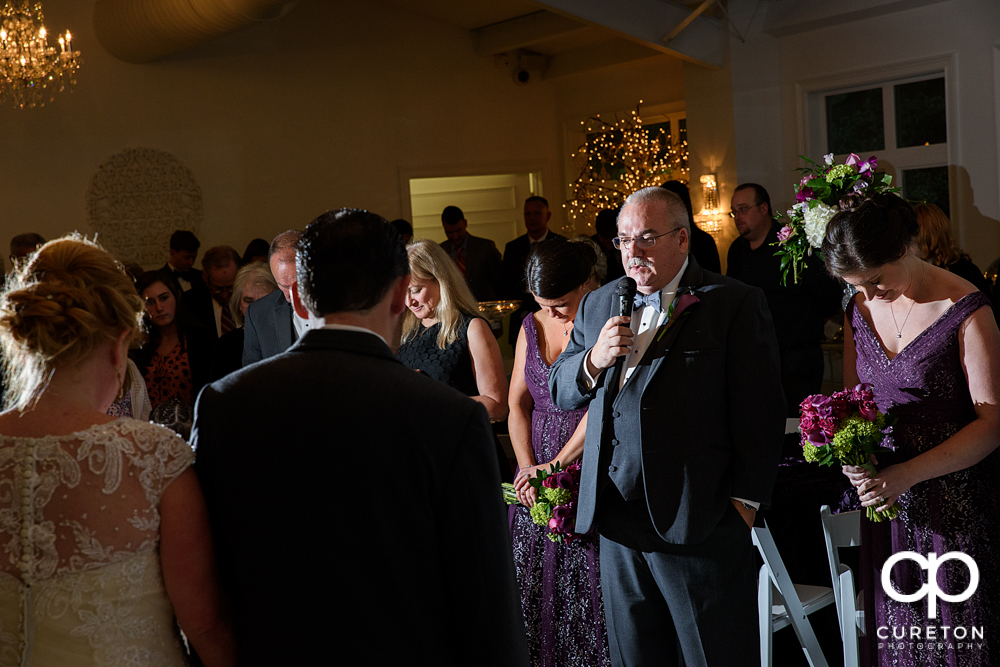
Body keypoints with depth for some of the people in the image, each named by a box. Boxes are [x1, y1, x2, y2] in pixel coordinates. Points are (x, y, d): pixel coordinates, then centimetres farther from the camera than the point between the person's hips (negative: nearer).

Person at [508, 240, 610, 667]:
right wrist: (527, 470, -3)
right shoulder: (531, 327, 10)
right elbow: (518, 404, 9)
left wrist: (556, 464, -12)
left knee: (587, 586, -1)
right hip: (537, 472, 5)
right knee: (534, 586, 8)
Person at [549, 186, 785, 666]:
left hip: (699, 521, -5)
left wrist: (744, 500, -9)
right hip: (616, 518, 5)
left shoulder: (735, 304, -4)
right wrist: (593, 360, -7)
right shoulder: (598, 305, 14)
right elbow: (558, 390, 13)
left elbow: (760, 411, -6)